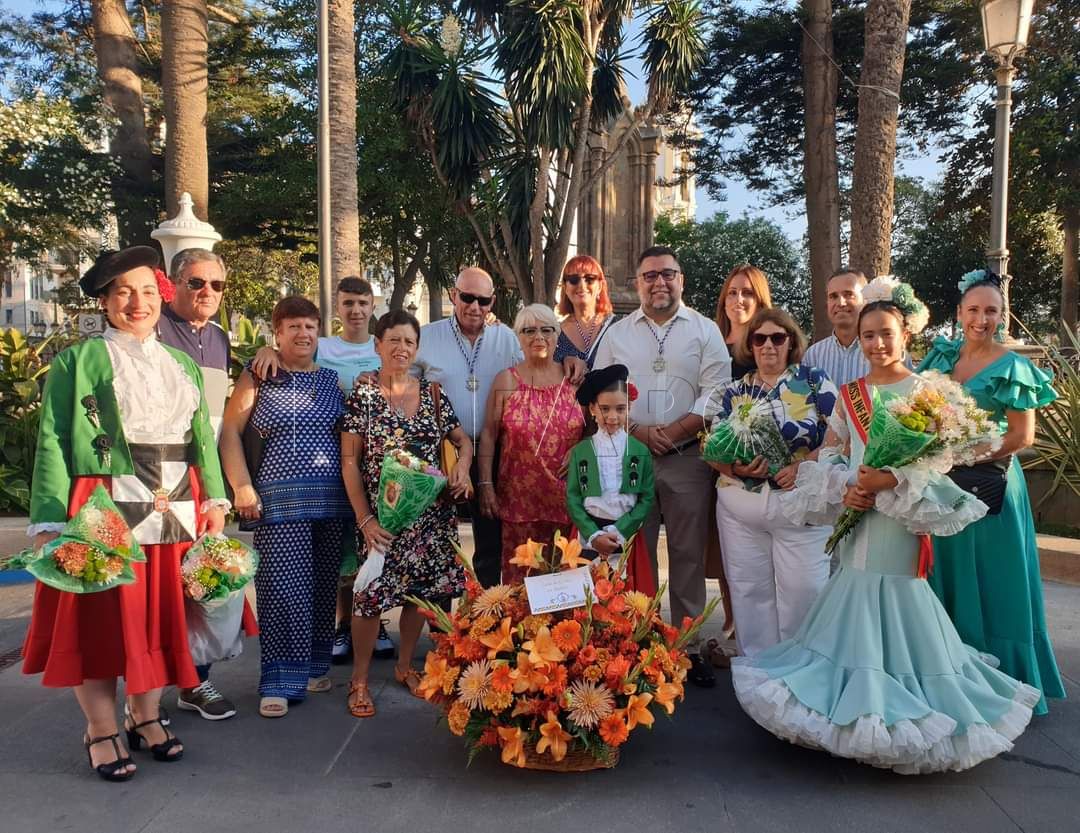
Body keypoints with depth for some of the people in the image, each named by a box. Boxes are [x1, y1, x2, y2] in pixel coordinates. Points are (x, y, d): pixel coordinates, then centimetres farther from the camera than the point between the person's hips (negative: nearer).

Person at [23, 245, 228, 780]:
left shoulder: (182, 365, 14)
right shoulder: (78, 360, -1)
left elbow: (202, 438, 14)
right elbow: (53, 442, -7)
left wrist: (214, 500, 5)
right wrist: (50, 521, -14)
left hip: (173, 512, 4)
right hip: (103, 510, -4)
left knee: (159, 614, 10)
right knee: (99, 617, 3)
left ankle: (147, 716, 27)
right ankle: (101, 732, 19)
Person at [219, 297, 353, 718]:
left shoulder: (332, 380, 13)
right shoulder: (257, 378, 4)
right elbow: (230, 430, 0)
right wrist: (242, 486, -7)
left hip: (331, 497, 3)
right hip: (279, 498, -3)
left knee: (323, 584, 8)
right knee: (282, 585, -7)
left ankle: (315, 665, 24)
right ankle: (281, 680, 3)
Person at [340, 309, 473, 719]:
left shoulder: (433, 392, 5)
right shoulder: (362, 396, -5)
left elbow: (463, 439, 14)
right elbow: (349, 461, -7)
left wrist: (462, 464, -9)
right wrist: (364, 518, -12)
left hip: (430, 513, 4)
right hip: (383, 513, -4)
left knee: (420, 590, 11)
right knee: (372, 594, -5)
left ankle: (405, 666, 32)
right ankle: (359, 679, 15)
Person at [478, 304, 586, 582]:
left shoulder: (574, 380, 7)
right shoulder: (506, 380, 3)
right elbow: (489, 434, 1)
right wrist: (486, 484, -5)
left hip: (564, 493, 1)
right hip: (518, 494, -1)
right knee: (518, 567, 1)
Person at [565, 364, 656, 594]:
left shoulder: (640, 452, 2)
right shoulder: (580, 452, 2)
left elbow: (647, 499, -2)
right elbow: (573, 499, -1)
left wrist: (618, 532, -11)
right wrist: (594, 535, -12)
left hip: (627, 536, 0)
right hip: (589, 536, 0)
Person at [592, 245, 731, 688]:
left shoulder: (705, 330, 6)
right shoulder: (617, 334, 11)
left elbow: (716, 393, -2)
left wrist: (675, 430, -14)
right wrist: (640, 432, -9)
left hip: (688, 458, -1)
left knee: (688, 555, 3)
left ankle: (689, 645, 14)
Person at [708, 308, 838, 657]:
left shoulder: (814, 381, 2)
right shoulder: (734, 391, 10)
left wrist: (803, 464, -19)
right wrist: (735, 468, -13)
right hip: (740, 507, 3)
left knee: (802, 593, 0)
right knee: (749, 592, 10)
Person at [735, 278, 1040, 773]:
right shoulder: (850, 393, 11)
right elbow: (828, 456, 9)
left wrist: (892, 481, -24)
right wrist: (843, 490, -10)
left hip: (900, 522, -4)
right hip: (855, 519, 5)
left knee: (896, 608, -2)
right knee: (854, 607, 10)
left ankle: (896, 702, 13)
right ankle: (856, 703, 23)